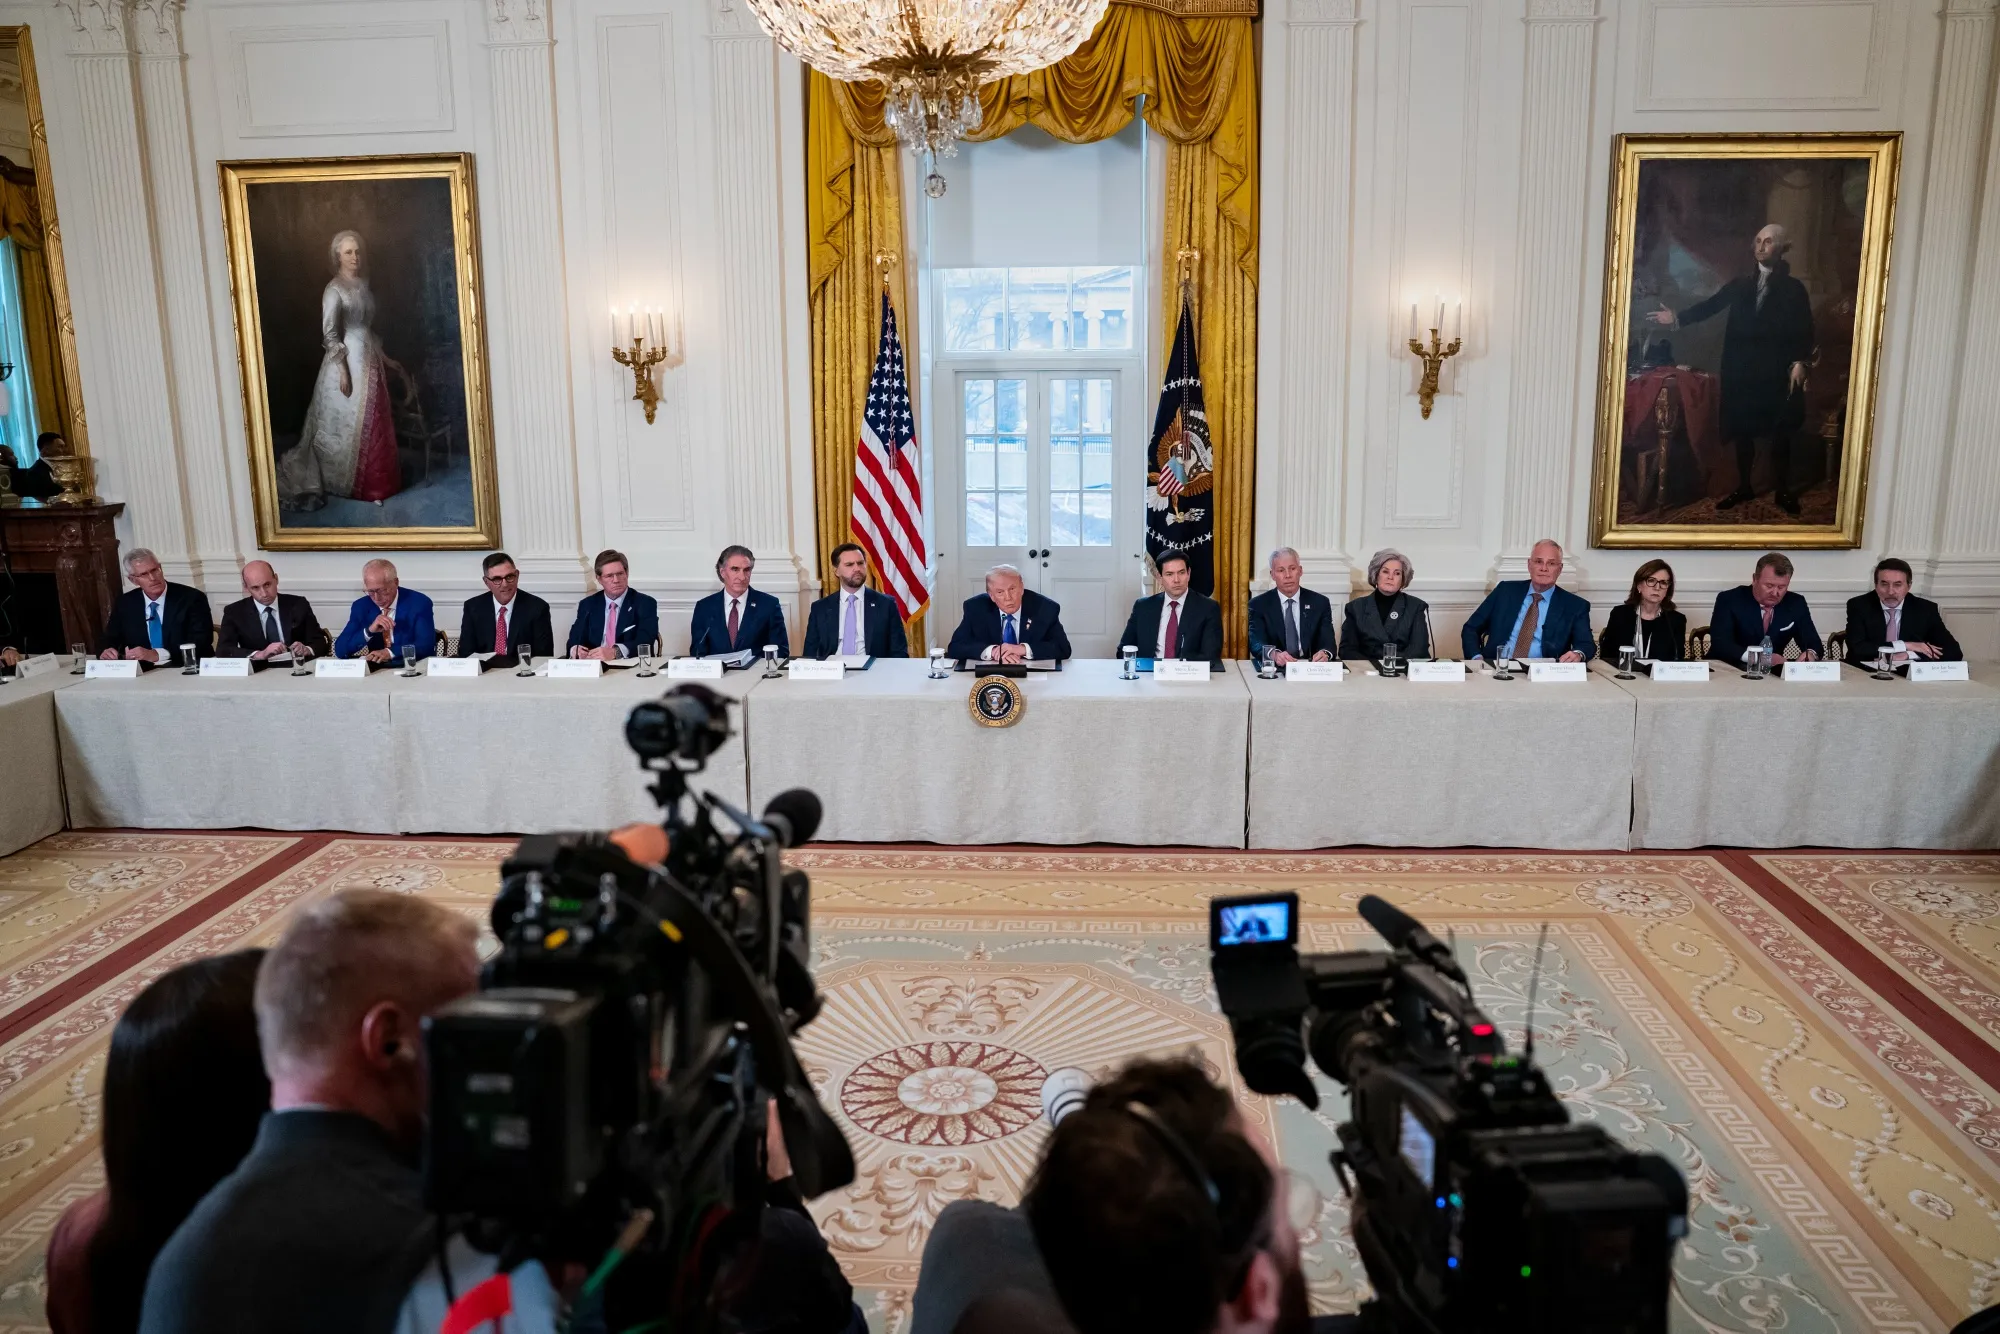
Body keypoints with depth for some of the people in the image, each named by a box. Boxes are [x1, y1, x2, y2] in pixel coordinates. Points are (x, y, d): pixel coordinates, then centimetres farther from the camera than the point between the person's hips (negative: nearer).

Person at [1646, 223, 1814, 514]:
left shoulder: (1794, 288, 3)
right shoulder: (1739, 285, 11)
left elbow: (1805, 330, -2)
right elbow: (1710, 305, 0)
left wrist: (1800, 362, -13)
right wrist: (1678, 318, -14)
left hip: (1776, 372, -3)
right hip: (1742, 370, 3)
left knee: (1779, 433, 2)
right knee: (1742, 430, 8)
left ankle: (1784, 491, 12)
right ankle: (1744, 487, 19)